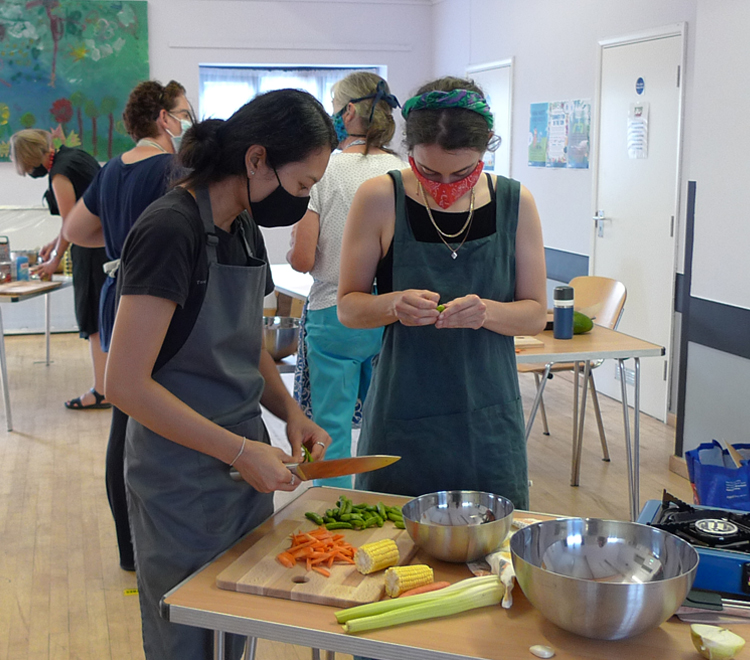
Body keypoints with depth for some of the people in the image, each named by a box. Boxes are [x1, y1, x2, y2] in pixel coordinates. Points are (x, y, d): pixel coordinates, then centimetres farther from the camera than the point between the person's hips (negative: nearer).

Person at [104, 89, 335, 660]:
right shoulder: (170, 230, -20)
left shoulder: (245, 230, 7)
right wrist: (241, 452, -21)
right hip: (183, 483, -8)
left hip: (246, 468, 8)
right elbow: (126, 383, -23)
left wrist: (290, 412, 1)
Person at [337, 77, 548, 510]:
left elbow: (536, 314, 2)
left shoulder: (515, 203, -1)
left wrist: (486, 312, -18)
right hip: (403, 421, -1)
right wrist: (393, 305, -22)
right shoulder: (379, 199, -7)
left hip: (489, 422, 2)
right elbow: (348, 307, -1)